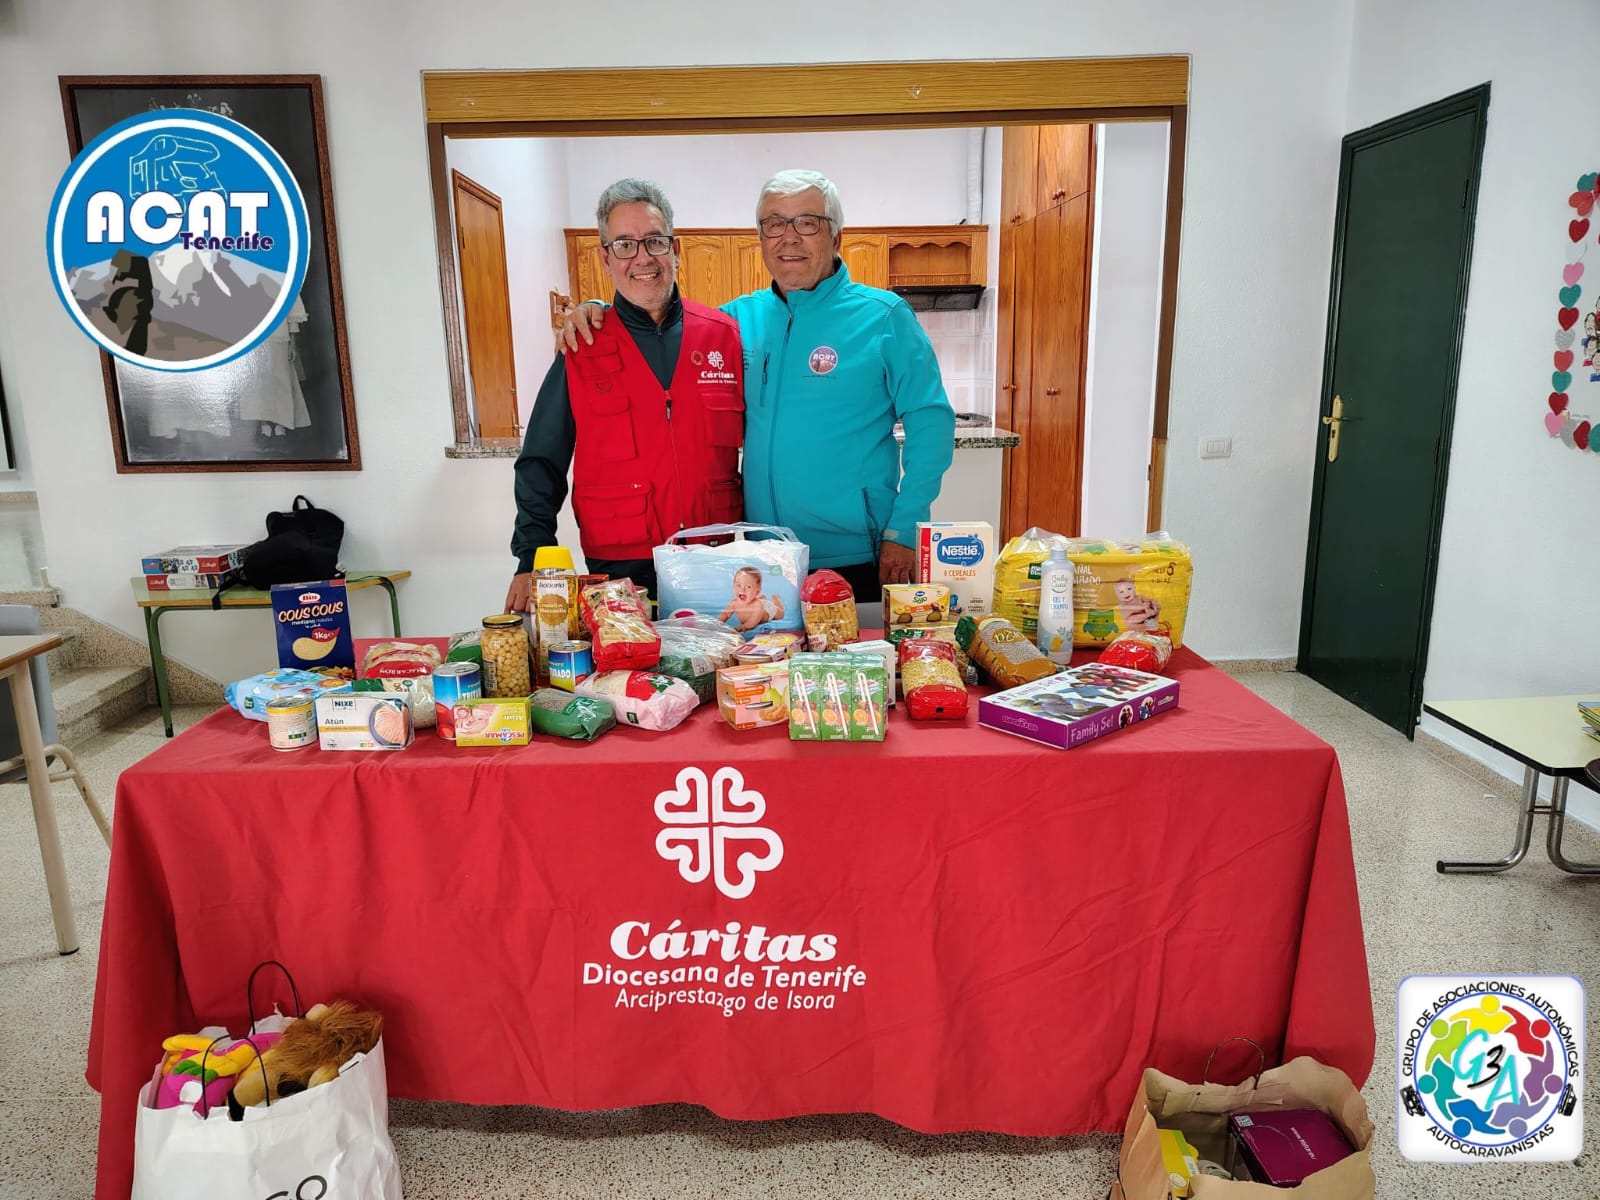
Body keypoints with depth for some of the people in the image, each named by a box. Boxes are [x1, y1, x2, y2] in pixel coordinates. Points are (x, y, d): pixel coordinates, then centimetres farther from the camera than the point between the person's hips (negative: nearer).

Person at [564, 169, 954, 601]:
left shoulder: (883, 316, -4)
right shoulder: (741, 317, 8)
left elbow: (931, 423, -5)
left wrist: (904, 531, -10)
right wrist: (597, 313, 2)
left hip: (858, 560, -4)